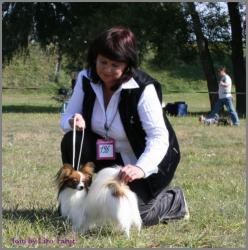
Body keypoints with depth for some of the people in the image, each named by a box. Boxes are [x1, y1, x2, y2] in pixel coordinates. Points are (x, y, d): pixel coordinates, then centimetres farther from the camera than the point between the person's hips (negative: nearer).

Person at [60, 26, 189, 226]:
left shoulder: (143, 89, -25)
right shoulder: (86, 79, -10)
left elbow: (159, 138, -30)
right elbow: (67, 118, -3)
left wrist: (141, 168, -50)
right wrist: (73, 121, -31)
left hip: (144, 162, -5)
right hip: (107, 155, 5)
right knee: (72, 141, -23)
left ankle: (174, 201, 10)